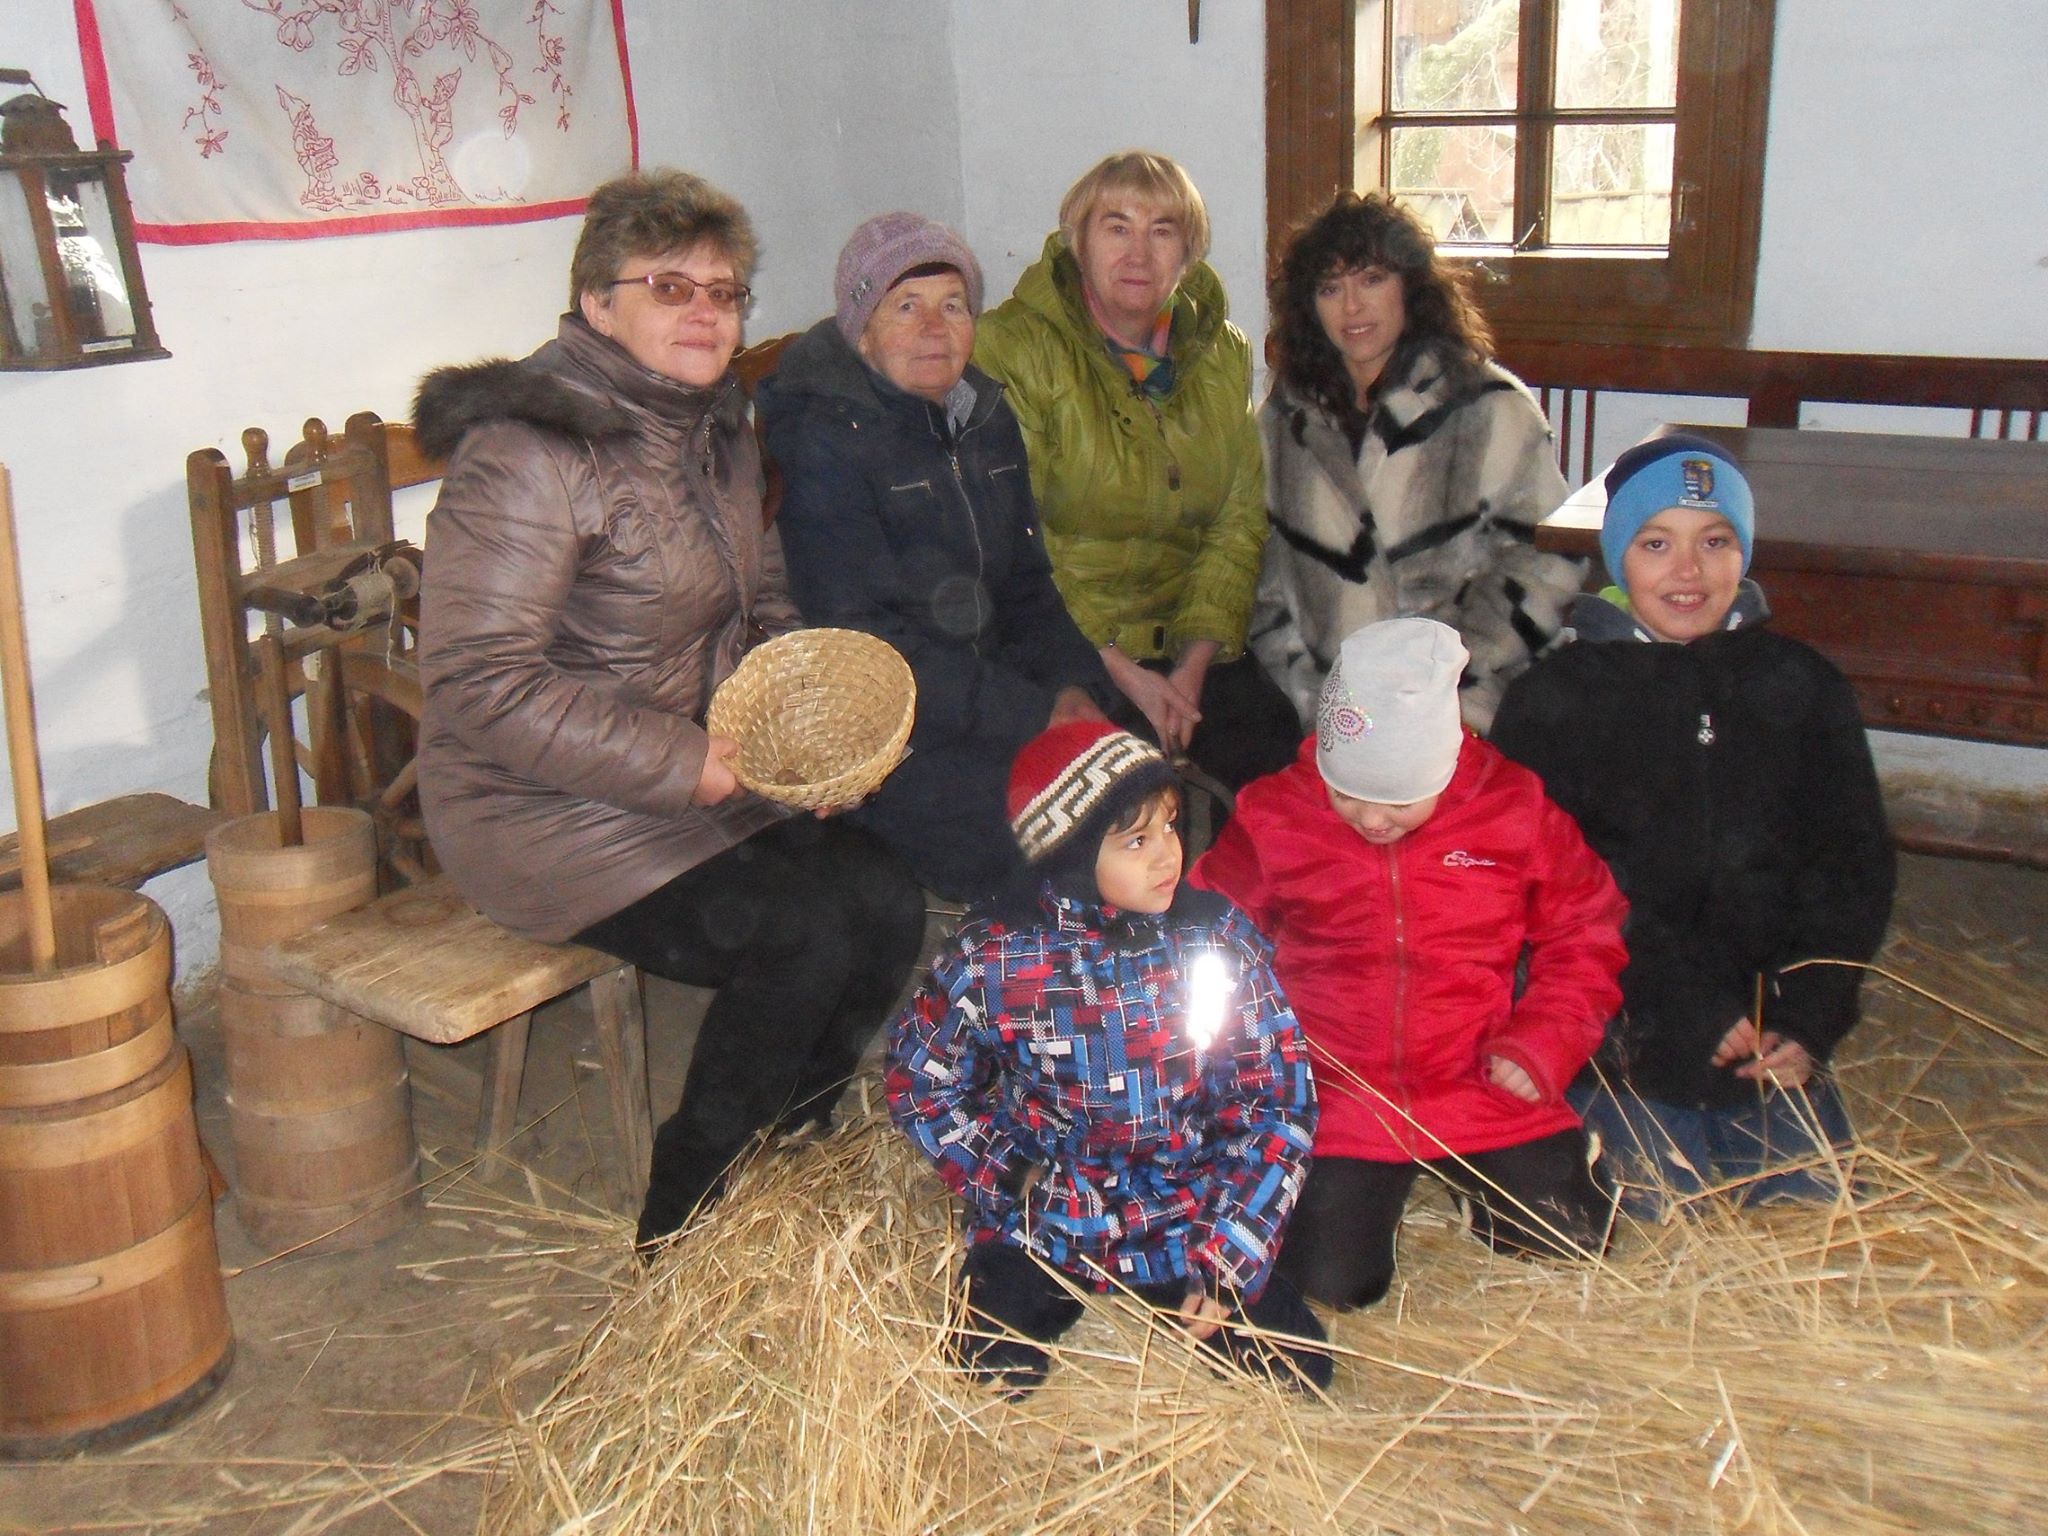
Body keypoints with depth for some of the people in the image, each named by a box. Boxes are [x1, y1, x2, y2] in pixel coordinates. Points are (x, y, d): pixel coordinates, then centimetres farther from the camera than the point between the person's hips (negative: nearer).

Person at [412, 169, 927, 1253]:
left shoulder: (716, 434, 9)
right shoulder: (529, 454, -19)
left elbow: (763, 608, 20)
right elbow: (481, 686, -24)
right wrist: (693, 766, -24)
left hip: (695, 785, 8)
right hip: (543, 813, -8)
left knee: (888, 902, -10)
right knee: (804, 937, -20)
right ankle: (683, 1230, 2)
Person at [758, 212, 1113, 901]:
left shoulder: (985, 418, 13)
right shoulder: (821, 440, -11)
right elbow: (865, 645, -17)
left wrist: (1073, 686, -3)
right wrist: (1035, 717, -20)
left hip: (995, 698, 7)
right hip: (885, 741, -7)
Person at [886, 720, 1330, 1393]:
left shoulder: (1218, 937, -10)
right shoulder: (994, 954, -14)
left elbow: (1277, 1102, -7)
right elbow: (920, 1082, 1)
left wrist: (1226, 1264, -13)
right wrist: (1006, 1182, -9)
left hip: (1188, 1223, 1)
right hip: (1042, 1222, -1)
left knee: (1299, 1374, -10)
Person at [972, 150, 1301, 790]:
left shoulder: (1223, 352, 10)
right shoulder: (1013, 348, -7)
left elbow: (1241, 519, 7)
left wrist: (1194, 663, -8)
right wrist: (1117, 668, -16)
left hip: (1192, 645, 5)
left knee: (1278, 754, -18)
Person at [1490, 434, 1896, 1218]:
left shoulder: (1803, 686, 5)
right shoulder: (1554, 698, -4)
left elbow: (1854, 866, 6)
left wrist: (1807, 1021, -8)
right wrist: (1691, 1007, -15)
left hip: (1768, 1033, 3)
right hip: (1626, 1030, -3)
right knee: (1666, 1209, -10)